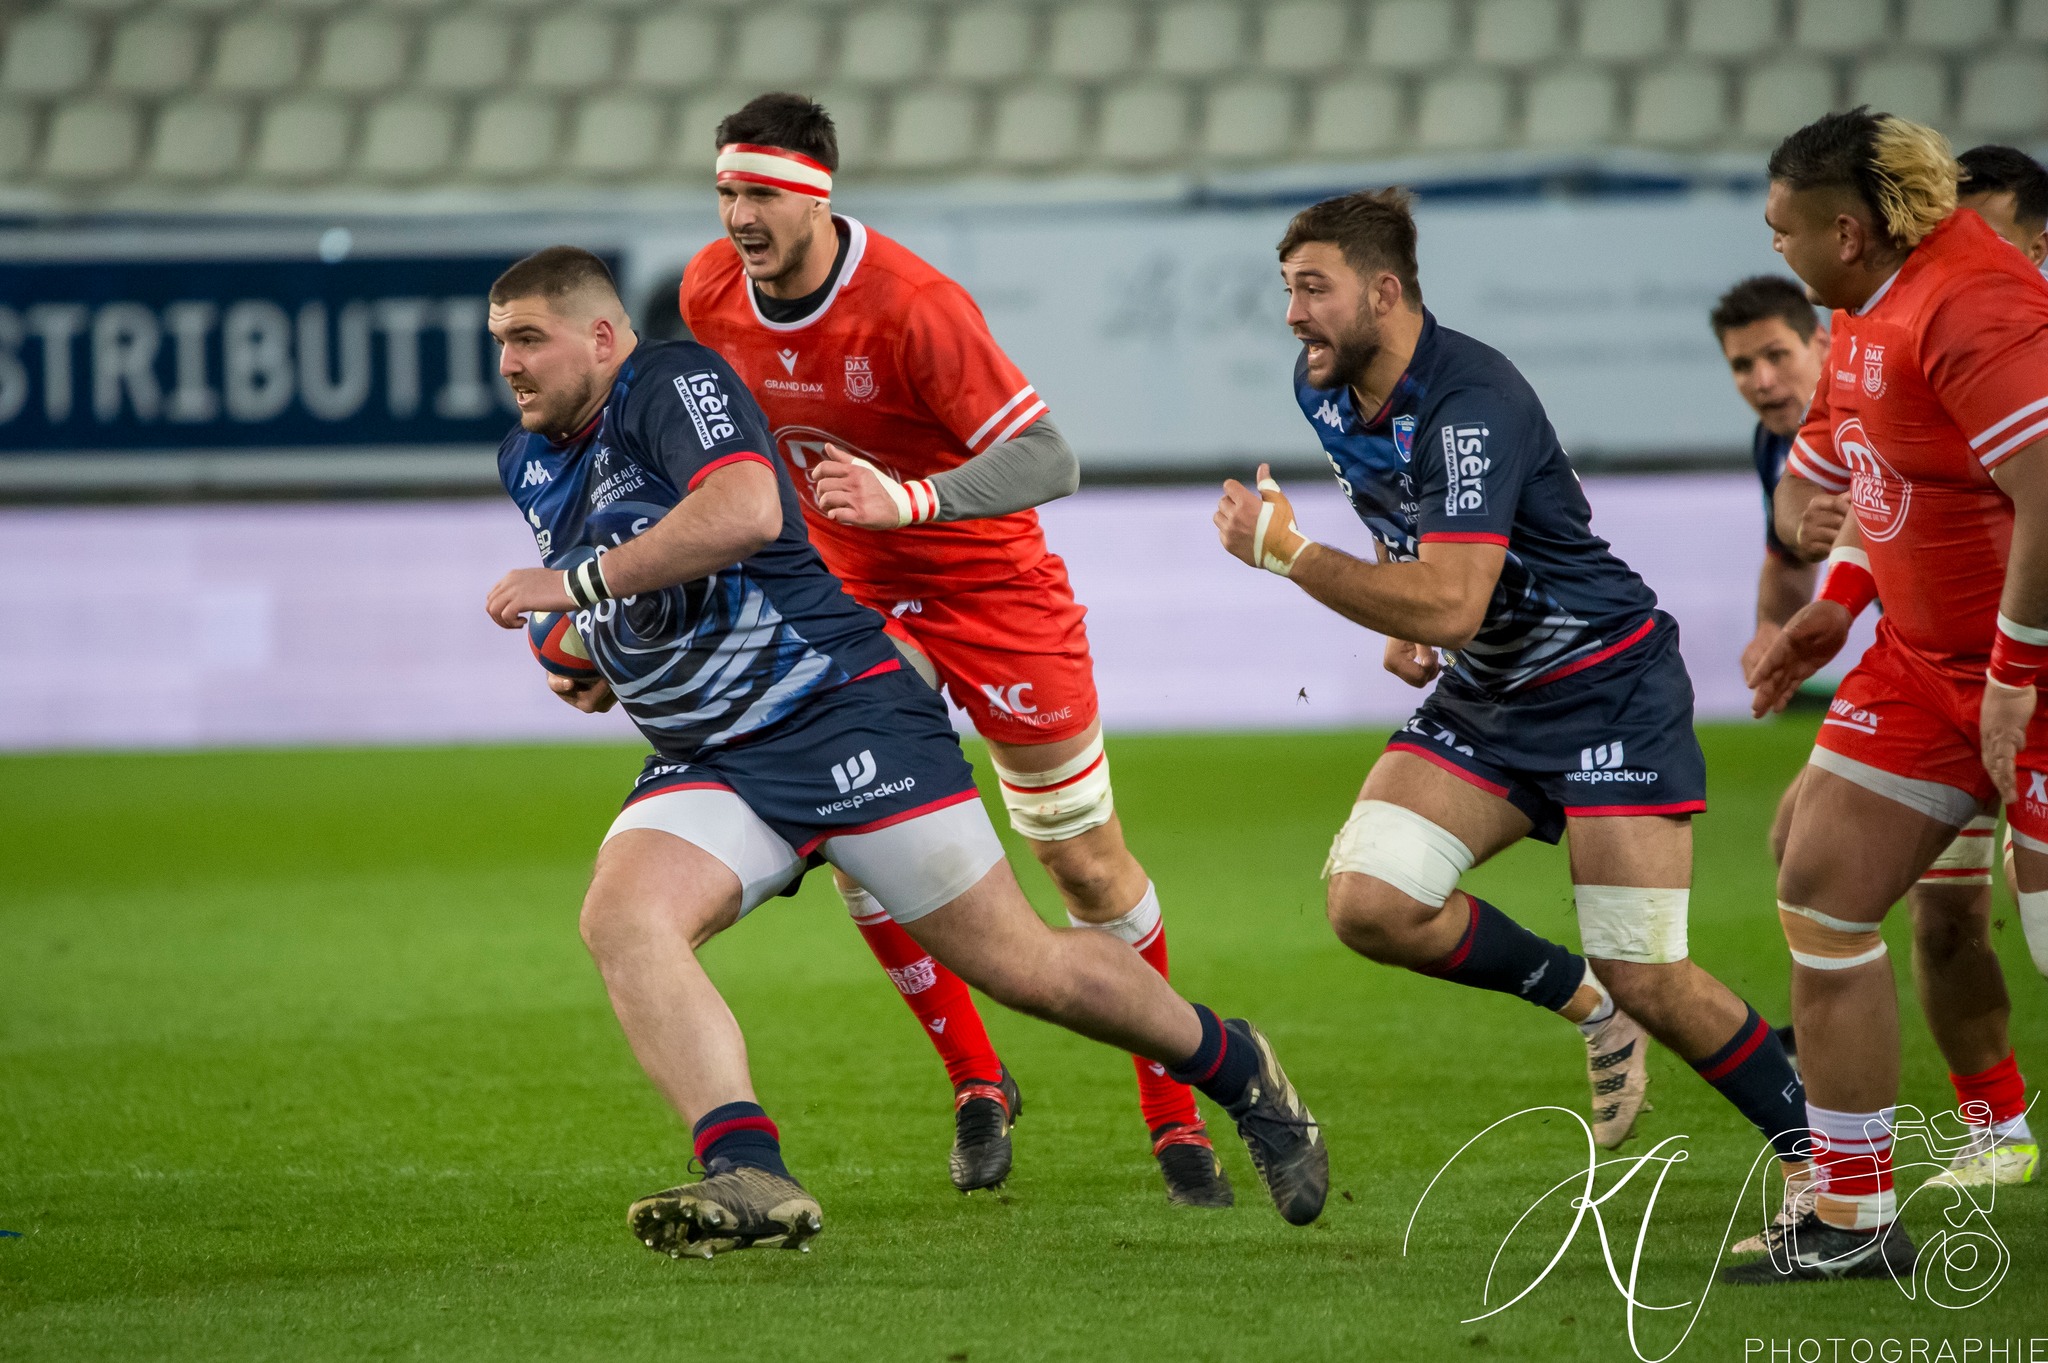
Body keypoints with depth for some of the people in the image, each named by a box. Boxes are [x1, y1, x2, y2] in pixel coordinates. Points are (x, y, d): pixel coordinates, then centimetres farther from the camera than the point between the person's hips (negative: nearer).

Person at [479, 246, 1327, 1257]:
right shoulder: (530, 463, 14)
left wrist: (579, 579, -27)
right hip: (707, 764, 7)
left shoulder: (673, 380, -11)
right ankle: (750, 1181, -35)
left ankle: (1238, 1070, 22)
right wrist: (590, 663, 14)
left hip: (838, 712, -7)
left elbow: (745, 509, -31)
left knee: (1020, 964, -3)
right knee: (621, 917, -25)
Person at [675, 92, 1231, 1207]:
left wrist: (913, 499, -44)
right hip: (853, 589, 4)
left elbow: (1049, 458, -31)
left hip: (991, 583, -4)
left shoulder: (912, 307, -29)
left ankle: (1171, 1111, 18)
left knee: (1088, 866, 1)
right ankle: (976, 1083, 6)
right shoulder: (709, 295, -11)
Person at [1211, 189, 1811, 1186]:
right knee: (1369, 902, -14)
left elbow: (1450, 607, -33)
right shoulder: (1325, 390, 1)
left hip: (1608, 684, -8)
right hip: (1484, 697, 8)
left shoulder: (1473, 405, -25)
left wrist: (1285, 552, -28)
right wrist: (1402, 629, 10)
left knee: (1647, 980, -13)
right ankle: (1584, 1001, 10)